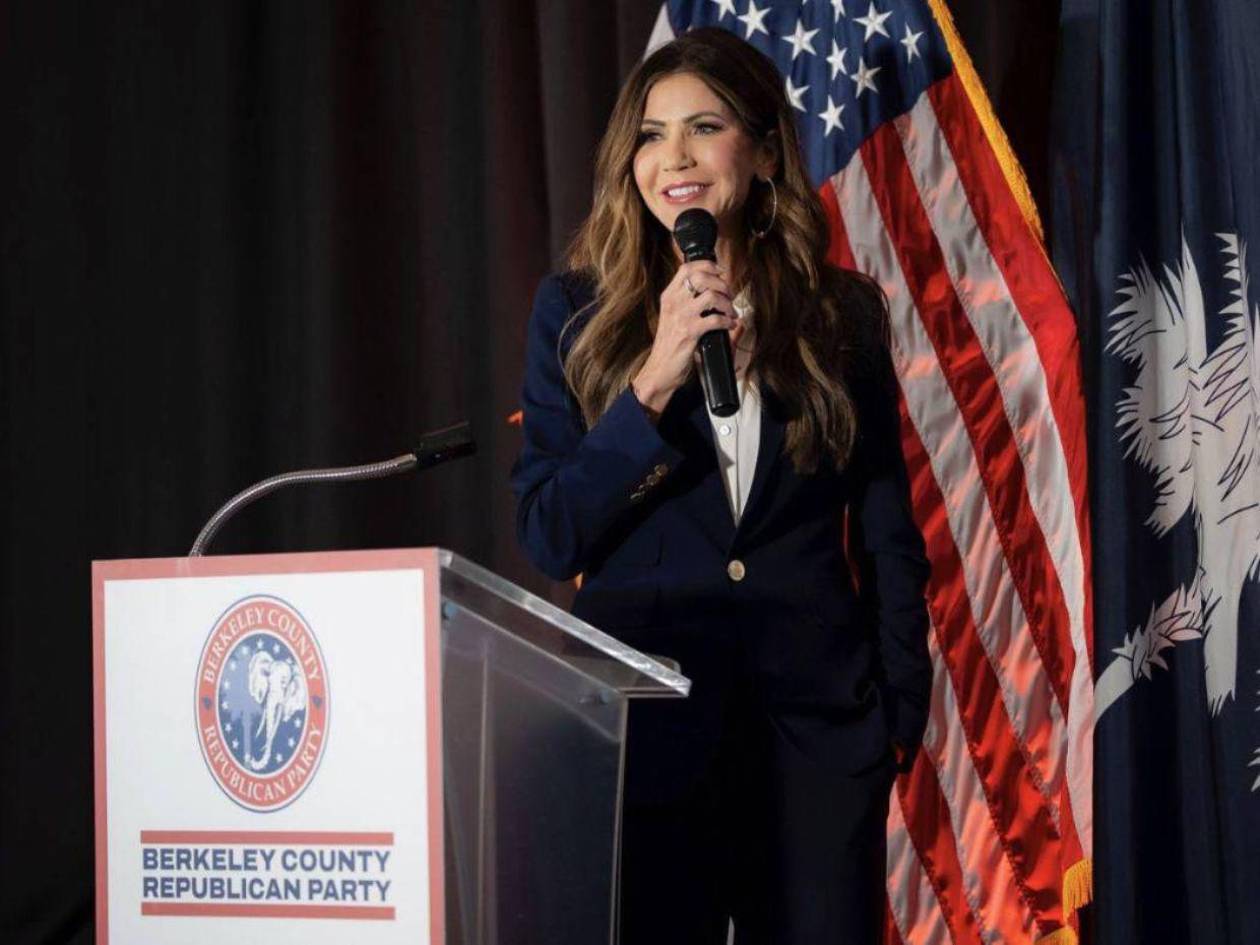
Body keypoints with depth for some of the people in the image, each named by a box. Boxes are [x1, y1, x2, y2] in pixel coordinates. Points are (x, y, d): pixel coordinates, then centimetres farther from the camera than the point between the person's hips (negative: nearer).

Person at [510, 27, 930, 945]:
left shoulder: (844, 312, 5)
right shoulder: (577, 312, 3)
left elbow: (888, 532, 10)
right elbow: (548, 536, -4)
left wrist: (902, 700, 2)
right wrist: (655, 382, -14)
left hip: (817, 724, 1)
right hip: (648, 724, 0)